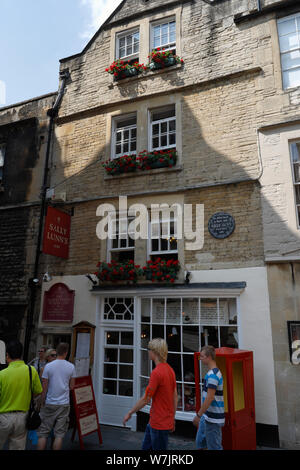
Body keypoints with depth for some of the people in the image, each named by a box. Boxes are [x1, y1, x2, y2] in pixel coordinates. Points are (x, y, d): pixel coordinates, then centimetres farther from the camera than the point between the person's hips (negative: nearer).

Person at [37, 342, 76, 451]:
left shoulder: (48, 366, -7)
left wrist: (42, 402, 7)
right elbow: (71, 387, 3)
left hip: (50, 404, 0)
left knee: (43, 433, 11)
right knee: (59, 434, 8)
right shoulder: (71, 367, -3)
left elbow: (44, 388, -4)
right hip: (64, 403, 1)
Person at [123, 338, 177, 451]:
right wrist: (172, 418, 19)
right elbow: (175, 397, 9)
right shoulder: (170, 370, 3)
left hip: (159, 424, -9)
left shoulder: (157, 372, -24)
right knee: (146, 447, 20)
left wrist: (129, 413, -7)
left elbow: (146, 399, -20)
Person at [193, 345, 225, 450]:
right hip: (207, 416, 10)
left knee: (214, 447, 4)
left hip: (213, 418, -10)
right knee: (200, 443, 18)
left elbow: (210, 398, -25)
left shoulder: (212, 375, -22)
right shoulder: (215, 372, 10)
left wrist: (198, 415, -19)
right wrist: (201, 414, 22)